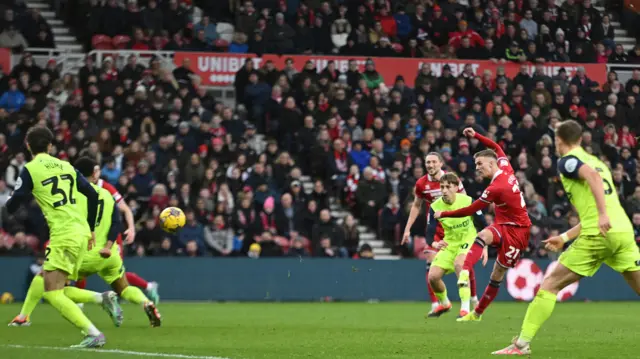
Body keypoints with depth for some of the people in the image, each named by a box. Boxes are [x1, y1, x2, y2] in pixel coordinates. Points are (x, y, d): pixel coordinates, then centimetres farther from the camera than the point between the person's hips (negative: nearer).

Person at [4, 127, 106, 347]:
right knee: (59, 290, 18)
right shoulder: (66, 166, 14)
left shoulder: (30, 170, -3)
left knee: (52, 293, -6)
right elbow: (92, 195, 15)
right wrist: (91, 229, 25)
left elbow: (11, 207, -3)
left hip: (63, 235, -7)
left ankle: (93, 334, -19)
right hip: (81, 233, 7)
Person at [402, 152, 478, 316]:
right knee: (431, 264, -11)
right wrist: (407, 229, 7)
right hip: (434, 229, 1)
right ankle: (435, 305, -8)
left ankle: (474, 300, 22)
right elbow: (416, 206, 11)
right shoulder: (421, 184, -4)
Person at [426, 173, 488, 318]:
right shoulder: (435, 207, -14)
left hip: (469, 241, -4)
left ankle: (465, 308, -31)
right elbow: (429, 234, -14)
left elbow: (484, 225, -7)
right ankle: (444, 304, 26)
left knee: (458, 263, -35)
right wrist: (434, 244, -37)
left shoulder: (468, 201, -19)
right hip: (449, 244, 4)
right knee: (433, 276, -8)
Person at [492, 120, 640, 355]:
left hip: (598, 235, -6)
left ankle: (523, 343, 0)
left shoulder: (567, 161, 4)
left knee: (550, 284, 3)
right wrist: (565, 237, 34)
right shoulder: (596, 161, 27)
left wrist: (603, 214, -28)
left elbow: (592, 176, -19)